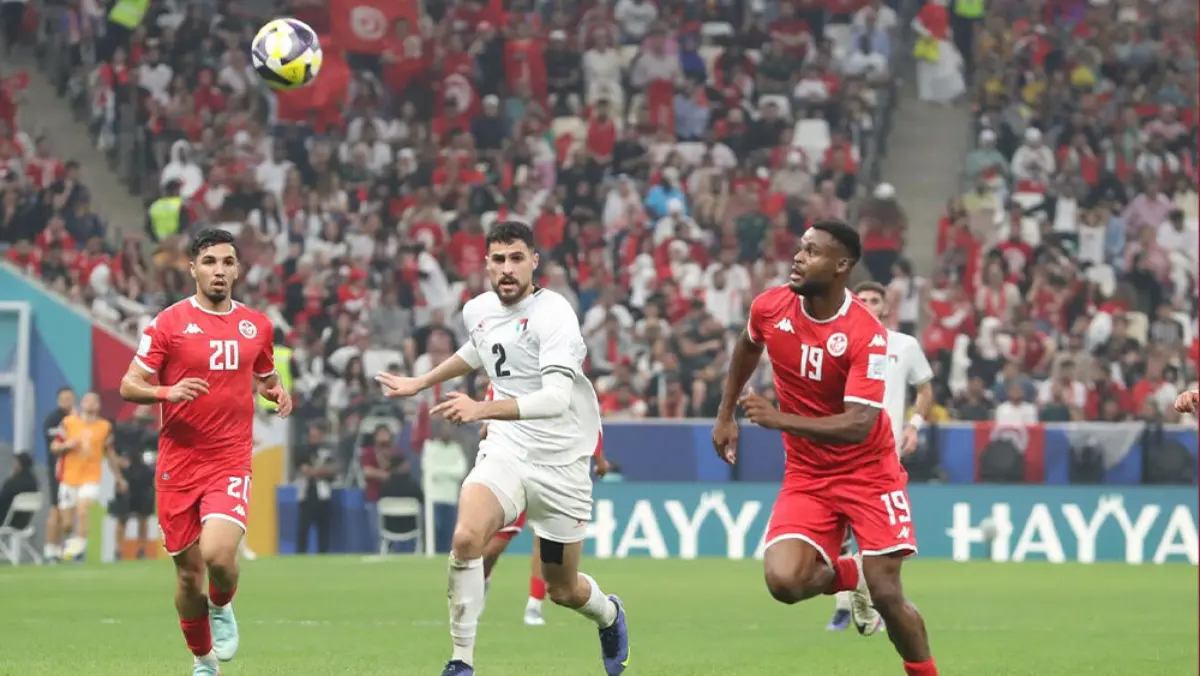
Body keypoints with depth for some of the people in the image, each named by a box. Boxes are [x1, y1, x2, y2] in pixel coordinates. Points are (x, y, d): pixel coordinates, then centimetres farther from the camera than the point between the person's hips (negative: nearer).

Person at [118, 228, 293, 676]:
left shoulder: (256, 325, 8)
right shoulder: (169, 323, -2)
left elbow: (265, 376, 25)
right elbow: (129, 385, -3)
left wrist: (277, 392, 2)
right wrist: (167, 392, -22)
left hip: (231, 461, 1)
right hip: (179, 462, -1)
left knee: (218, 553, -23)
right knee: (188, 571, 5)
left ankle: (221, 607, 12)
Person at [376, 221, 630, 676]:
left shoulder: (553, 314, -19)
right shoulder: (477, 310, 2)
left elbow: (557, 398, -32)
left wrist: (483, 409, -44)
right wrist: (421, 383, 34)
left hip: (561, 462, -4)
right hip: (506, 450, 4)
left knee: (562, 590, 9)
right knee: (466, 537, -26)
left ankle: (609, 616, 46)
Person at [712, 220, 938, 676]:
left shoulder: (866, 335, -23)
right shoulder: (769, 308, -7)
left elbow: (858, 425, -30)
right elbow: (747, 348, 18)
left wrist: (779, 419, -37)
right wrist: (725, 415, 18)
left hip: (868, 472, -4)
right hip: (806, 475, 4)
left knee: (886, 595, -9)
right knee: (783, 580, -18)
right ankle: (849, 576, 15)